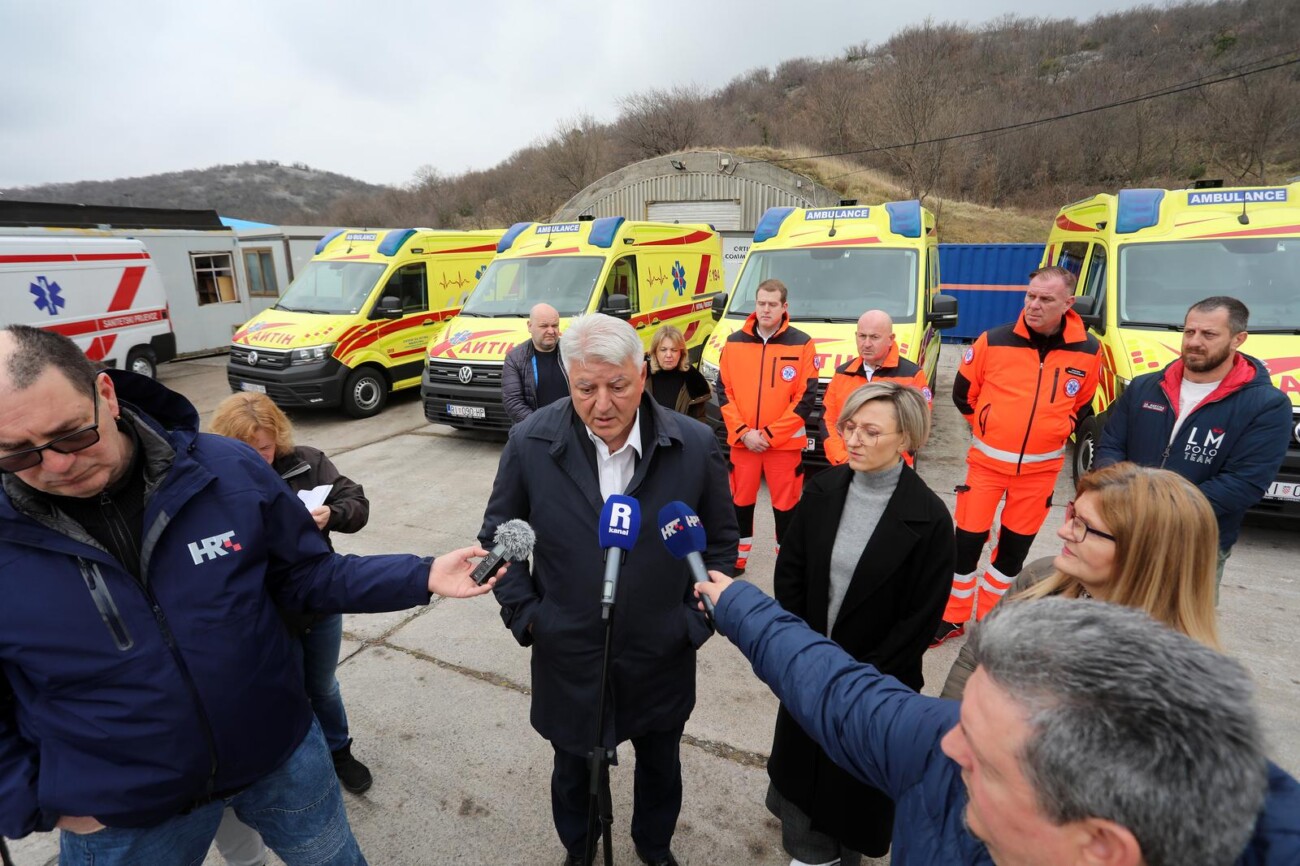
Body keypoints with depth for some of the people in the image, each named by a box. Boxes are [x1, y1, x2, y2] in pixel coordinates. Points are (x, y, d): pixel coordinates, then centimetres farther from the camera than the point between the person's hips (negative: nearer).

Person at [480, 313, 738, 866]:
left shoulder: (696, 446, -15)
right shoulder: (531, 443, -15)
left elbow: (721, 540, -2)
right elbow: (498, 534, 0)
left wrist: (696, 622, -5)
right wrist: (524, 615, -5)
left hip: (662, 661, 1)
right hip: (568, 661, 0)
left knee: (660, 768, 26)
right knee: (573, 773, 25)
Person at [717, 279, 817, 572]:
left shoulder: (801, 343, -4)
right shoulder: (734, 342, 4)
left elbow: (805, 398, -6)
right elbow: (724, 391, 4)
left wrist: (769, 435, -11)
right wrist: (743, 432, -7)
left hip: (785, 443, -2)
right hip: (742, 441, 3)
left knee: (785, 504, 6)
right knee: (741, 501, 14)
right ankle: (737, 558, 31)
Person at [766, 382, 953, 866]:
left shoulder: (929, 518, -18)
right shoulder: (822, 491, -7)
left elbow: (920, 620, -14)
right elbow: (789, 571, 0)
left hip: (876, 681, -4)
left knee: (853, 782, 15)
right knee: (802, 761, 21)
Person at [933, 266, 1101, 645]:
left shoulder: (1088, 351, -7)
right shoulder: (994, 341, -12)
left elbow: (1083, 404, 12)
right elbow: (963, 391, 3)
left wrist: (1056, 432, 8)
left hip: (1041, 468, 2)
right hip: (987, 460, -1)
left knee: (1015, 547, 14)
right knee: (967, 541, 3)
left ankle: (987, 618, 33)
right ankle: (953, 616, 22)